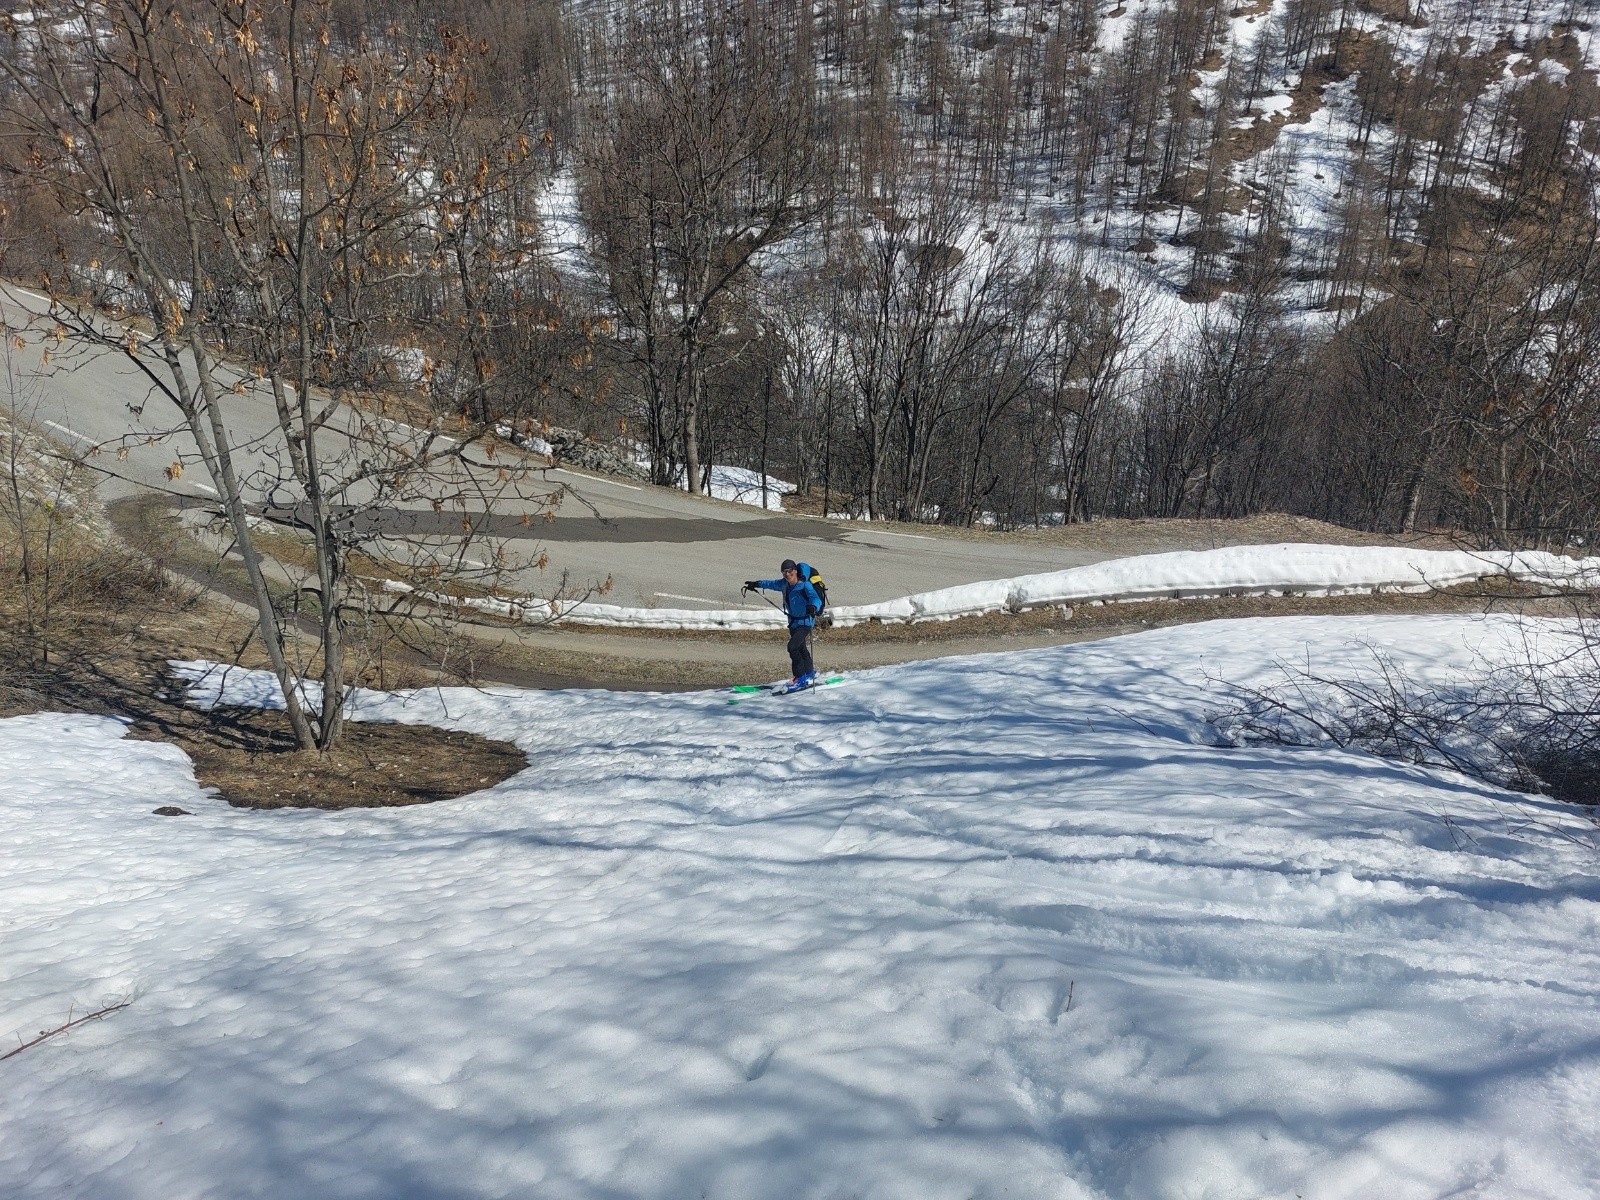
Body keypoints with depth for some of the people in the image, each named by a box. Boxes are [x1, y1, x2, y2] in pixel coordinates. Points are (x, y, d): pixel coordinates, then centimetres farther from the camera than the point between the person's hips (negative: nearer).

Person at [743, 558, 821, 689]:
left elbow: (816, 598, -34)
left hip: (805, 622, -8)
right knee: (801, 649, 17)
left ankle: (801, 677, -10)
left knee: (792, 646, -19)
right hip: (793, 622, 8)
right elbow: (772, 584, 21)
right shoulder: (784, 584, 0)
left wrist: (813, 607, -56)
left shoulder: (805, 585, -21)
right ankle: (809, 673, 34)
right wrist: (757, 584, 31)